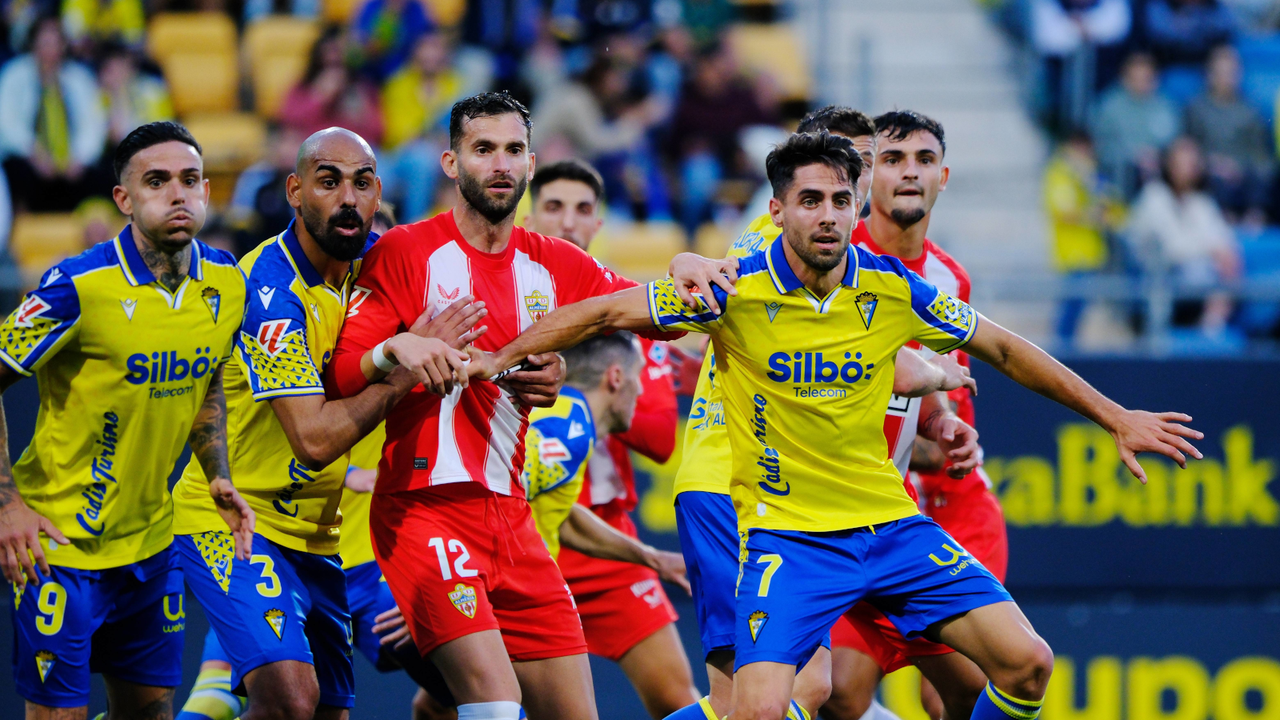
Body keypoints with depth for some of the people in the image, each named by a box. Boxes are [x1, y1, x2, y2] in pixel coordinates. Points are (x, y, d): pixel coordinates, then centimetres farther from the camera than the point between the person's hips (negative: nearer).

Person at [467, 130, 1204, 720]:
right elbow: (604, 314, -2)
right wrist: (499, 359, -7)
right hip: (785, 533, -4)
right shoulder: (735, 293, -10)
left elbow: (1004, 349, 11)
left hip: (890, 522, 4)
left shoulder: (893, 290, -1)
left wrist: (1116, 417, 13)